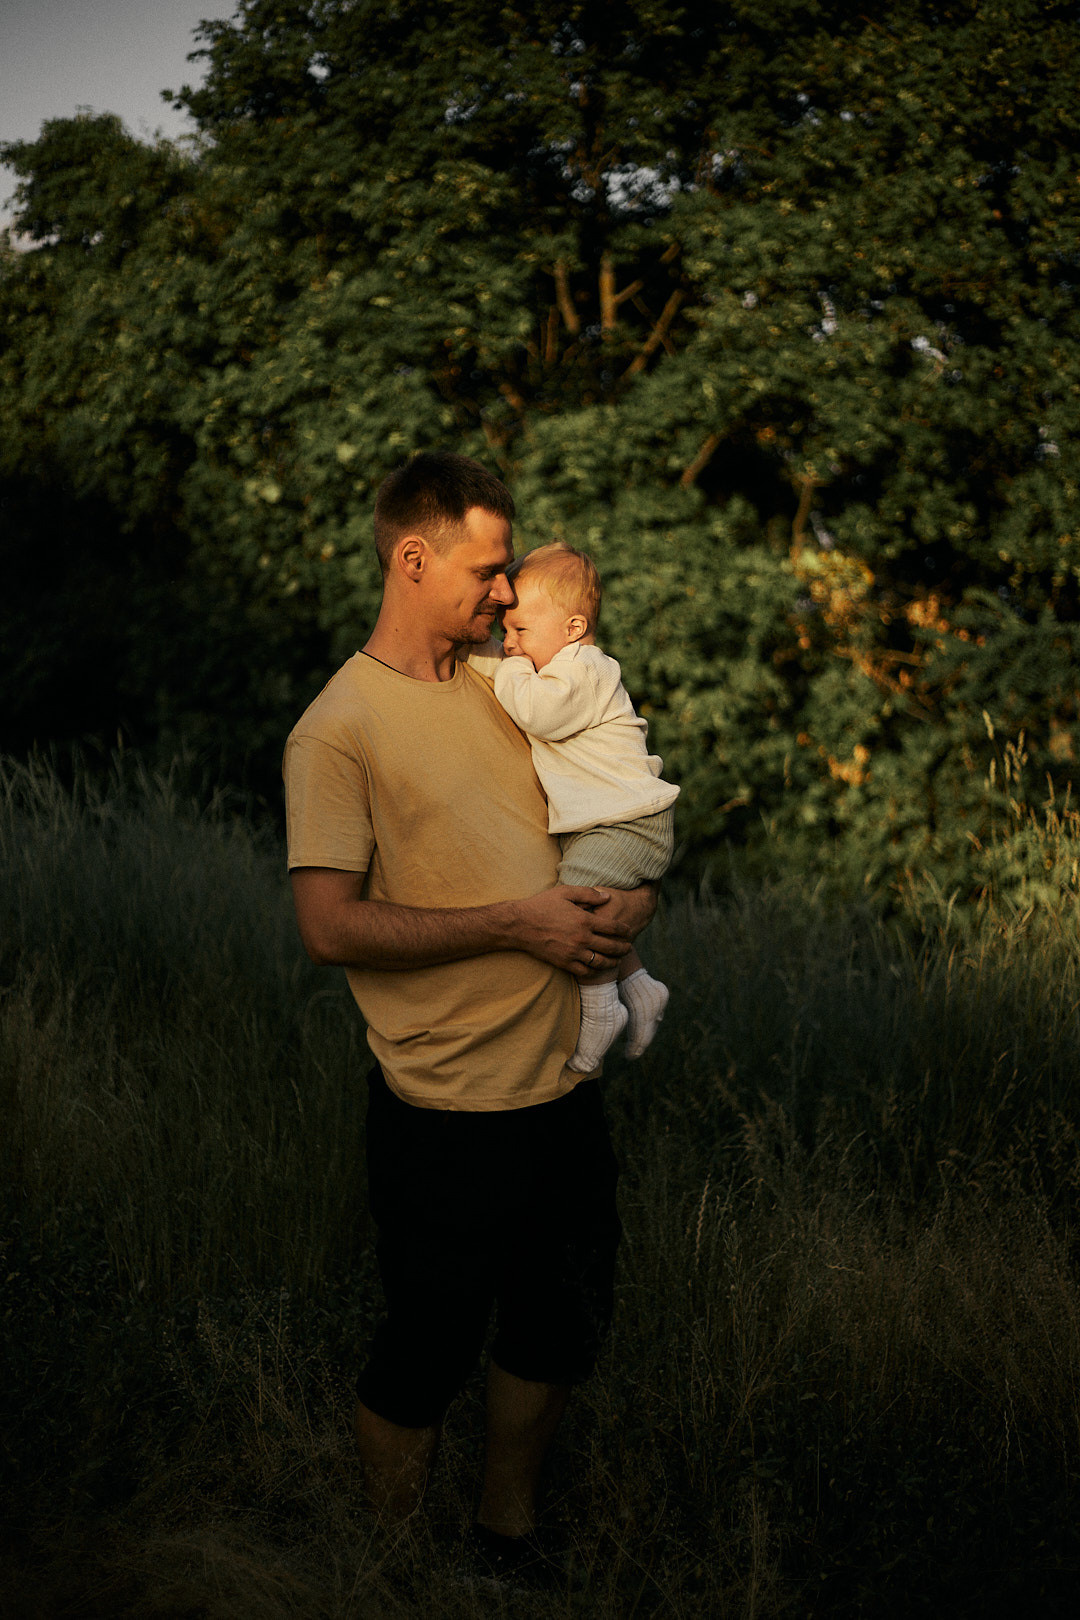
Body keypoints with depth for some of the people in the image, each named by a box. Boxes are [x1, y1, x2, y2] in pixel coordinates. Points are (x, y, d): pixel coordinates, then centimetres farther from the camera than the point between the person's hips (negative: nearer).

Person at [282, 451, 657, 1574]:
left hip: (563, 1080, 7)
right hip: (445, 1105, -7)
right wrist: (514, 921, -18)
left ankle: (509, 1526, 40)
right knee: (427, 1352, 6)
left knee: (562, 1329, 19)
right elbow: (331, 926, -19)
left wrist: (637, 891, -3)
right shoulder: (337, 730, -11)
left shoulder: (505, 685, 10)